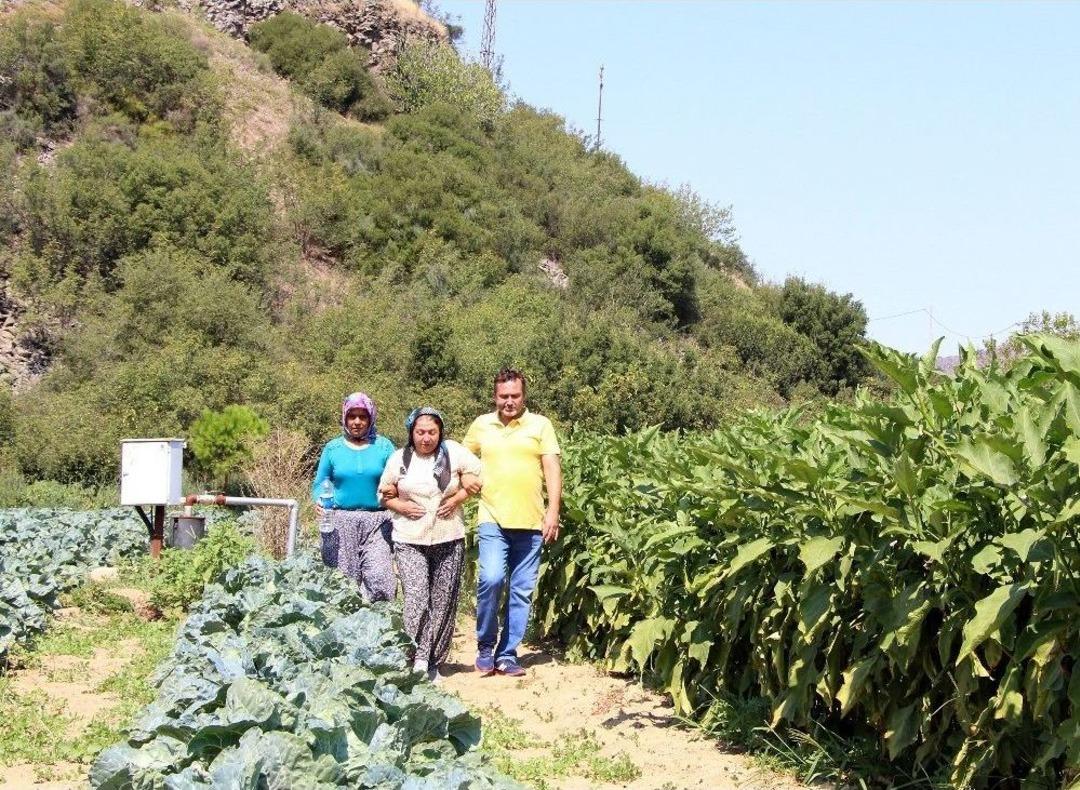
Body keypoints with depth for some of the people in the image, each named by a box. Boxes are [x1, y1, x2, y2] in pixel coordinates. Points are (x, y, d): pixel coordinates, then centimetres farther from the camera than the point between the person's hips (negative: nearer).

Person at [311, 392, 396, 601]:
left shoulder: (384, 446, 8)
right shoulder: (333, 448, 10)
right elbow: (320, 483, 12)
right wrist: (319, 501, -8)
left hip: (376, 521, -1)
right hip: (340, 522, 1)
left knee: (379, 581, -14)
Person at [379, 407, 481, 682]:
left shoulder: (454, 452, 1)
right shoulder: (399, 459, 3)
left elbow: (478, 477, 6)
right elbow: (385, 493, 12)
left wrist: (457, 498, -7)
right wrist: (402, 507, -7)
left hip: (449, 540, 1)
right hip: (410, 542, -1)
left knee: (443, 604, 5)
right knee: (416, 600, -15)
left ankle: (434, 664, 16)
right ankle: (418, 661, -14)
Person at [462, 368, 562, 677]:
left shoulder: (540, 425, 5)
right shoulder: (481, 425, 9)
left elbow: (552, 469, 2)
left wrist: (553, 511, -6)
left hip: (530, 523, 1)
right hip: (493, 520, -1)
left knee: (521, 591, 5)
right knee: (491, 579, -19)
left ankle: (507, 654, 15)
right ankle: (485, 645, 1)